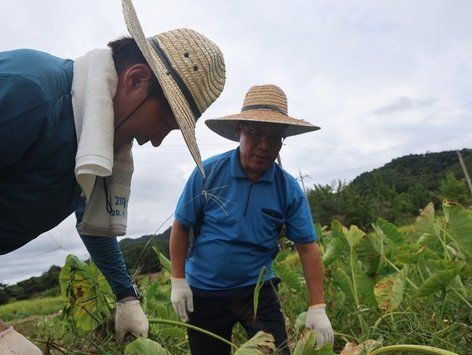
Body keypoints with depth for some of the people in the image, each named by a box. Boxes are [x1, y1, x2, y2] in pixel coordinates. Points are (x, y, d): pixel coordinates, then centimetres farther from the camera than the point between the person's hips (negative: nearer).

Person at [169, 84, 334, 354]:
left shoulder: (288, 188, -9)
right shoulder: (208, 173, -13)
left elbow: (307, 246, -6)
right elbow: (181, 227, -4)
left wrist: (317, 308, -10)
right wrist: (178, 281, -5)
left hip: (257, 290, 1)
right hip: (203, 292, 0)